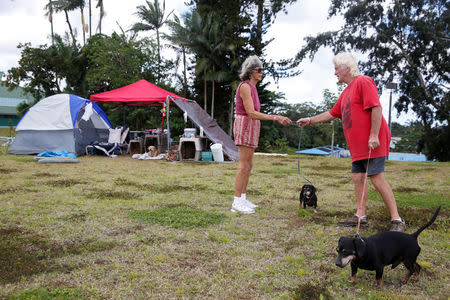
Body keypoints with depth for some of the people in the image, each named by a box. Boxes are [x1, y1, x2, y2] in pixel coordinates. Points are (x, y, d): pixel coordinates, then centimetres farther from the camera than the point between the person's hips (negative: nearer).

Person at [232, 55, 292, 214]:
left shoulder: (252, 87, 18)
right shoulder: (245, 86, -12)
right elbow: (251, 113, -20)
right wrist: (276, 118, -24)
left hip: (251, 127, 10)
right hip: (245, 125, -10)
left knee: (248, 165, 10)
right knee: (244, 166, -9)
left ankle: (242, 199, 17)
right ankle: (237, 202, -3)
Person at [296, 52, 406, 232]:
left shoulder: (363, 82, -8)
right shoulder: (346, 92, 21)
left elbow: (376, 108, -18)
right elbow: (332, 113, 28)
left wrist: (374, 135, -23)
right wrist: (310, 120, 26)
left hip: (372, 143, -10)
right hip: (358, 146, 10)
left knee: (377, 178, -12)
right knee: (357, 178, 9)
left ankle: (397, 220, -7)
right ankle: (360, 216, 17)